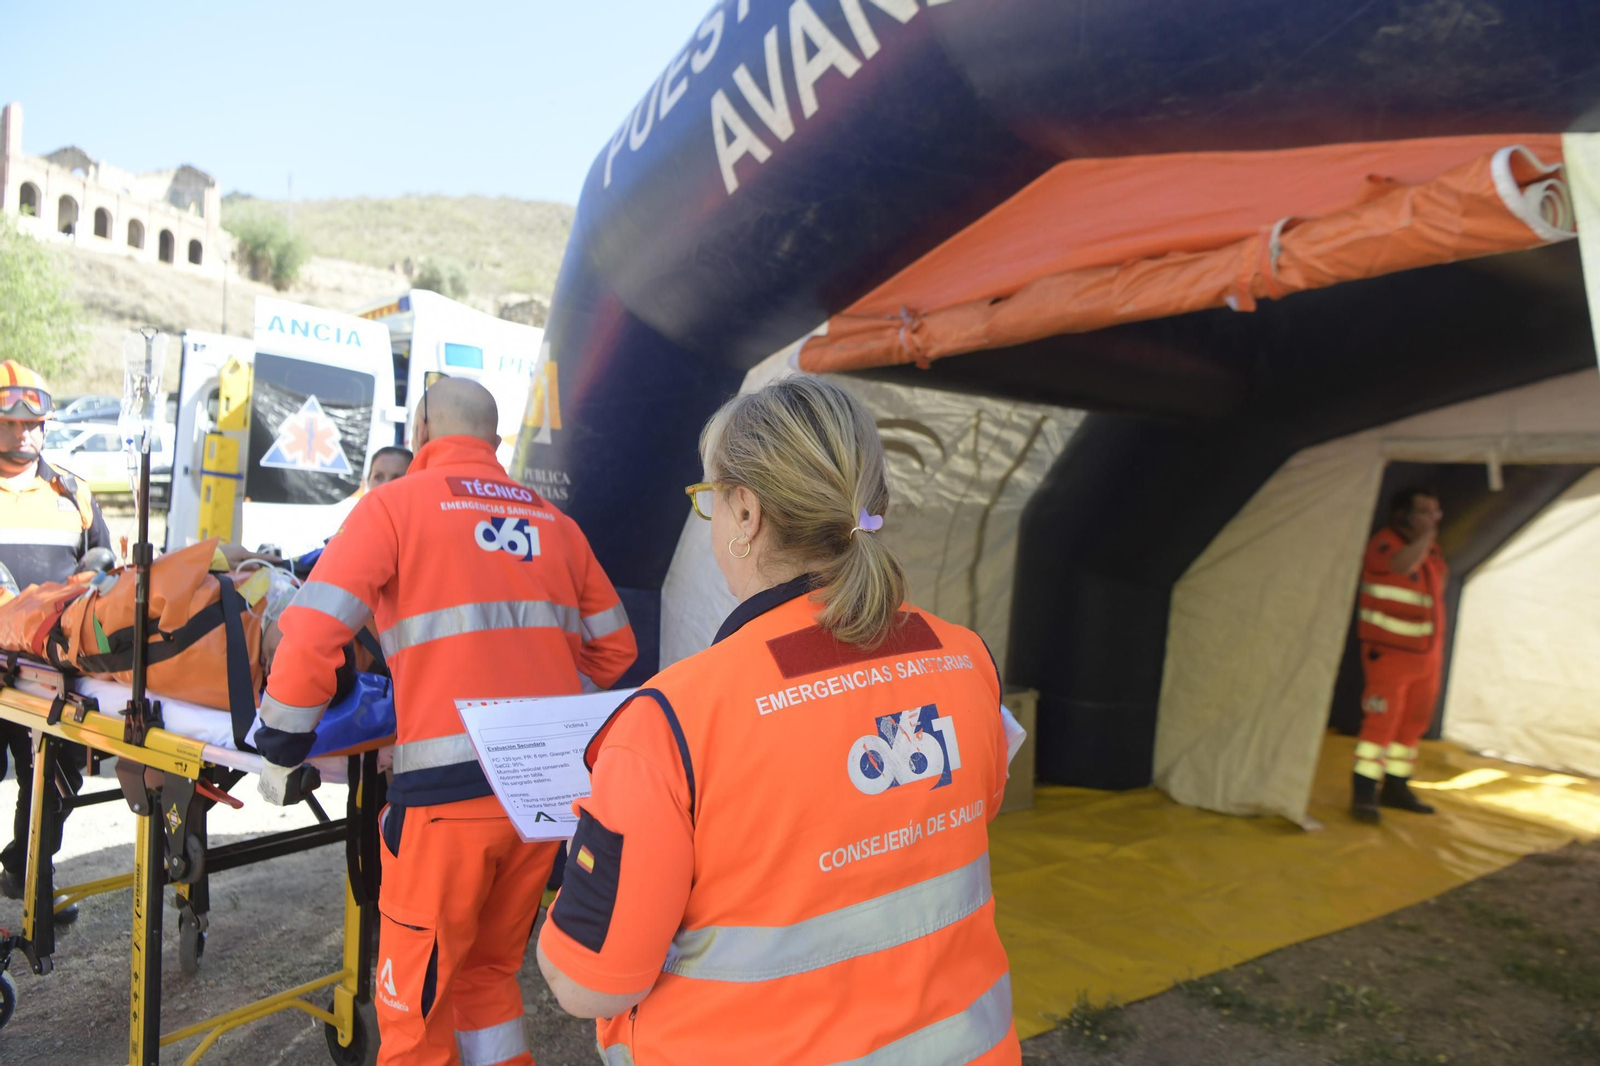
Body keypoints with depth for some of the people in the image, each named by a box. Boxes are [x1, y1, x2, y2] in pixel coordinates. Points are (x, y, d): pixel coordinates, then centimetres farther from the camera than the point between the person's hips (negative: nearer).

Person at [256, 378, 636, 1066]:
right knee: (489, 972, 24)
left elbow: (313, 629, -8)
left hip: (448, 786, -5)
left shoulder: (395, 505, 0)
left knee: (415, 1000, 14)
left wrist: (281, 750, 4)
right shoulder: (552, 521, 12)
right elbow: (613, 646, 15)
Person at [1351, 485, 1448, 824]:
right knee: (1382, 721, -12)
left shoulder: (1432, 550, 11)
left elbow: (1434, 598, 20)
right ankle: (1363, 792, -6)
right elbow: (1405, 564, -36)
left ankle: (1396, 787, 25)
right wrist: (1428, 533, -22)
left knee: (1414, 722, 12)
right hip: (1389, 653, -8)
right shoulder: (1383, 543, -13)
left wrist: (1438, 652, 20)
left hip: (1426, 655, 8)